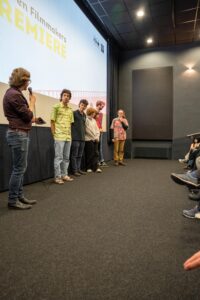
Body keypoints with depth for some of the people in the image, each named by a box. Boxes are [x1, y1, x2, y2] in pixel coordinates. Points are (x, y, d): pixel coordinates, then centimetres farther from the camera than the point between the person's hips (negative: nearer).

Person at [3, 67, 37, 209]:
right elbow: (28, 115, -14)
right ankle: (13, 200, 8)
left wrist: (32, 119, 16)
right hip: (19, 134, -10)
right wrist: (32, 102, 0)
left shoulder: (13, 93, 15)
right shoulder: (14, 95, -17)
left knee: (20, 167, 14)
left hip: (19, 133, 10)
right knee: (19, 168, -3)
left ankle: (19, 196, 24)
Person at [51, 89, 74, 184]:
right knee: (58, 157, -3)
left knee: (66, 157, 10)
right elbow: (52, 122, -3)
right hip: (59, 136, -6)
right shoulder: (56, 107, -2)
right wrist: (54, 134, -8)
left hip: (68, 137, 6)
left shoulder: (70, 110, 14)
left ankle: (64, 175, 21)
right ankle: (57, 177, 5)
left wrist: (70, 134, 11)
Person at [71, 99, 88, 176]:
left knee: (80, 155, 11)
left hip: (82, 138, 7)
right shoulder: (74, 113, -5)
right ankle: (74, 170, 5)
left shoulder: (84, 115, 16)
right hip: (75, 138, -7)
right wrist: (72, 135, -11)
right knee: (74, 155, -1)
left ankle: (78, 169, 19)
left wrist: (84, 134, 13)